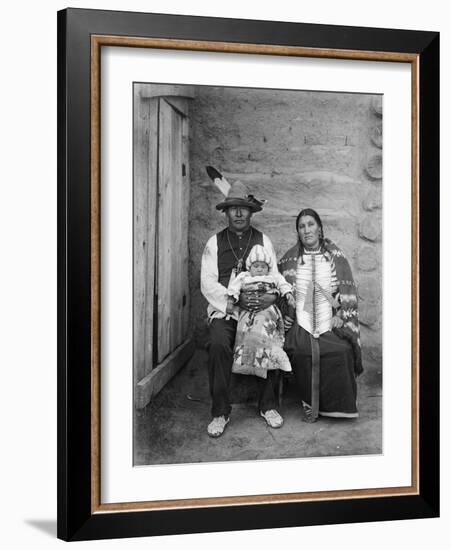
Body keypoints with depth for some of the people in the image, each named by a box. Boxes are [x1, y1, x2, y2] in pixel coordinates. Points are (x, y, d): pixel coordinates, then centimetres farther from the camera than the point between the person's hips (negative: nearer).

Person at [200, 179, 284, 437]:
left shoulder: (264, 241, 11)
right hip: (224, 309, -1)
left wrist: (272, 296, -17)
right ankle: (220, 412, -15)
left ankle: (269, 406, -4)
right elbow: (208, 283, -2)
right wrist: (234, 300, -17)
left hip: (259, 309, 1)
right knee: (219, 344, -30)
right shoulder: (214, 243, 7)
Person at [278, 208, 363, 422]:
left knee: (341, 352, -26)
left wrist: (345, 325, -5)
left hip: (331, 325, 0)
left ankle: (337, 405, -6)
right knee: (302, 353, -27)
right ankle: (310, 405, -9)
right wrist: (285, 317, 5)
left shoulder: (335, 257, 8)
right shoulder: (290, 259, 9)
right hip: (301, 325, 0)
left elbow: (347, 294, 5)